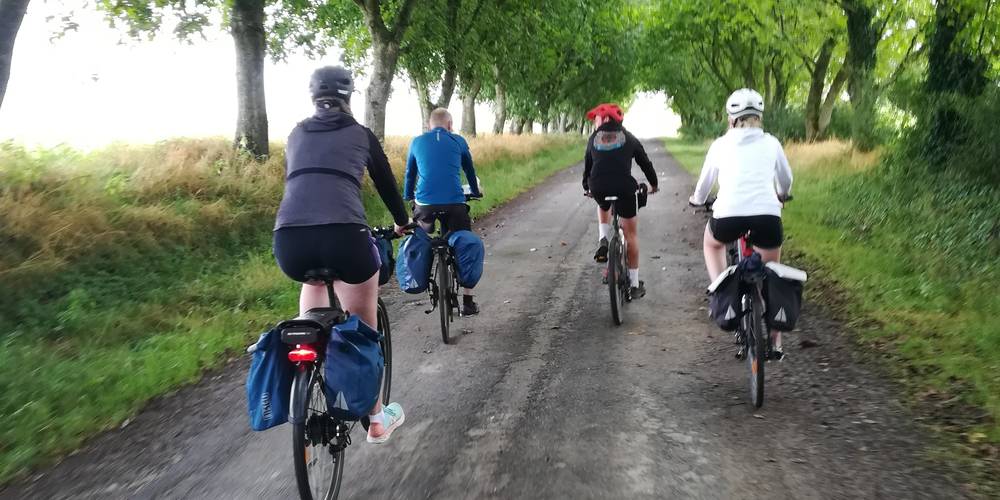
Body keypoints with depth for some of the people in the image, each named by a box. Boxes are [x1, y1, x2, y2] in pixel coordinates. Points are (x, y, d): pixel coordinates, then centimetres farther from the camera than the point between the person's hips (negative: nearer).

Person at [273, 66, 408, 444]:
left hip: (288, 241, 3)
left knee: (313, 281, 38)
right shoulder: (361, 135, 18)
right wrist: (402, 222, 48)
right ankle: (377, 420, 27)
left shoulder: (296, 134, 26)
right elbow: (385, 182, 29)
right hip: (345, 236, -2)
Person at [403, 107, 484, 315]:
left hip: (425, 204, 1)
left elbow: (409, 174, 24)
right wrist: (476, 192, 45)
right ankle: (468, 302, 13)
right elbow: (470, 171, 27)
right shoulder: (458, 141, 13)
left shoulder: (417, 142, 15)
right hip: (455, 204, 0)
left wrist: (407, 198, 39)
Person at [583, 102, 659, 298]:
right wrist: (654, 183, 35)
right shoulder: (628, 137, 15)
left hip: (598, 188, 2)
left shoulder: (594, 138, 16)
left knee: (603, 206, 39)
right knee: (631, 234, 10)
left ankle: (603, 241, 16)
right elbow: (644, 161, 20)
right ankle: (635, 284, 14)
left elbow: (587, 165, 24)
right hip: (624, 187, -1)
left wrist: (586, 187, 40)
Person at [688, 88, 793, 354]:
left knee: (712, 244, 34)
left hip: (728, 215, -1)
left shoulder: (720, 144, 13)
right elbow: (786, 180, 29)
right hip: (767, 215, 1)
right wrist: (781, 196, 51)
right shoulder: (771, 143, 15)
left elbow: (705, 181, 25)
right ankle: (776, 341, 21)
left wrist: (697, 200, 47)